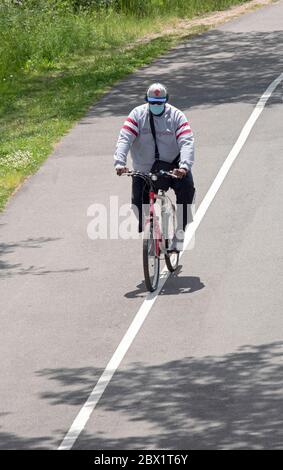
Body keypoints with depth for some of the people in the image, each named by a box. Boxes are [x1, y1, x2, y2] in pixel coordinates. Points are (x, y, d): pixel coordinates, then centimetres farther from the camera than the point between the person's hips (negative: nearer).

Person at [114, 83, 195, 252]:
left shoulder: (176, 116, -8)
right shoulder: (138, 114, -6)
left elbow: (187, 142, -19)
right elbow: (124, 139, -16)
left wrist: (184, 166, -37)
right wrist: (120, 163, -33)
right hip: (144, 169, 1)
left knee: (187, 187, -27)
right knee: (138, 204, -10)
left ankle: (180, 231, -15)